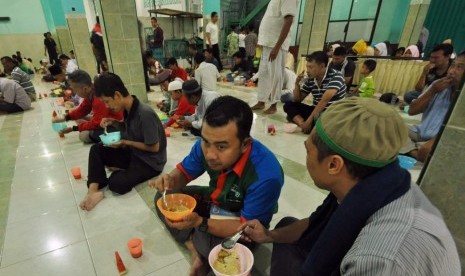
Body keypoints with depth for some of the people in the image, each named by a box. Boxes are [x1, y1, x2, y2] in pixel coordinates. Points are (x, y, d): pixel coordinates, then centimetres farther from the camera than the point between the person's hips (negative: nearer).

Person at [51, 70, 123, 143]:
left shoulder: (100, 98, -30)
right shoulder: (90, 91, -2)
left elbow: (96, 123, -23)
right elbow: (82, 110, 11)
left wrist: (73, 128, -13)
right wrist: (64, 118, 0)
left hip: (115, 125, -10)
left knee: (84, 135, -19)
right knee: (78, 119, 13)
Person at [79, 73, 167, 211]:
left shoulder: (145, 114, -28)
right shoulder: (128, 108, -2)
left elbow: (154, 147, -22)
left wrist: (125, 142, -15)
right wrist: (114, 122, 0)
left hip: (151, 162, -8)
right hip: (133, 152, 9)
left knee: (116, 183, -26)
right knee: (96, 149, -2)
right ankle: (93, 190, -10)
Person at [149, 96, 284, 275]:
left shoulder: (266, 176, -39)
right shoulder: (207, 145, -22)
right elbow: (184, 171, -4)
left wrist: (200, 223, -42)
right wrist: (170, 180, -28)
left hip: (243, 222, -5)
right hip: (215, 201, 6)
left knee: (210, 244, -32)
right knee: (164, 198, -3)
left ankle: (198, 245, 4)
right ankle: (195, 251, -10)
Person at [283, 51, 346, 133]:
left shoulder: (336, 77, -16)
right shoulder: (311, 79, 1)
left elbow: (325, 100, -28)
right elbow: (298, 100, 10)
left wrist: (309, 121, -33)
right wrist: (297, 84, -7)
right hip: (316, 111, 7)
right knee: (289, 105, -6)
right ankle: (302, 123, -28)